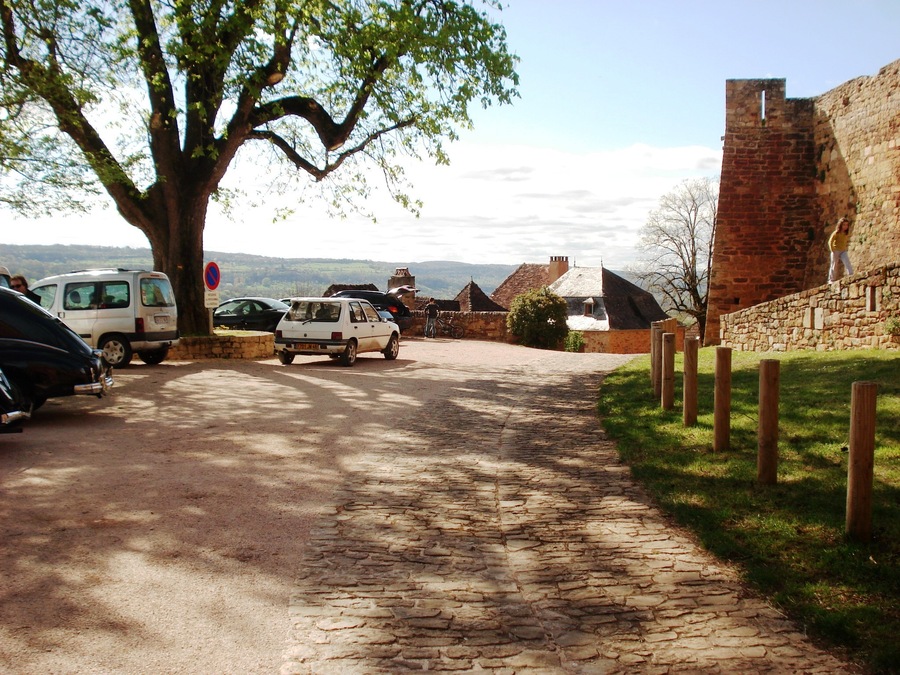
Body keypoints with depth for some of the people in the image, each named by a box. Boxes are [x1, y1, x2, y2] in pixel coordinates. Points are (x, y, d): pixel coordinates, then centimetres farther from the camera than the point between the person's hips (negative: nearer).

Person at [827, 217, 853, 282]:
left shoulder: (847, 234, 7)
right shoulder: (836, 233, -8)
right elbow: (830, 241, -10)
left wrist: (846, 248, 9)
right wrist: (832, 250, -13)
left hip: (843, 251, 4)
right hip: (836, 251, -4)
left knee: (848, 264, -14)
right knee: (834, 266, 2)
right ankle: (831, 280, 11)